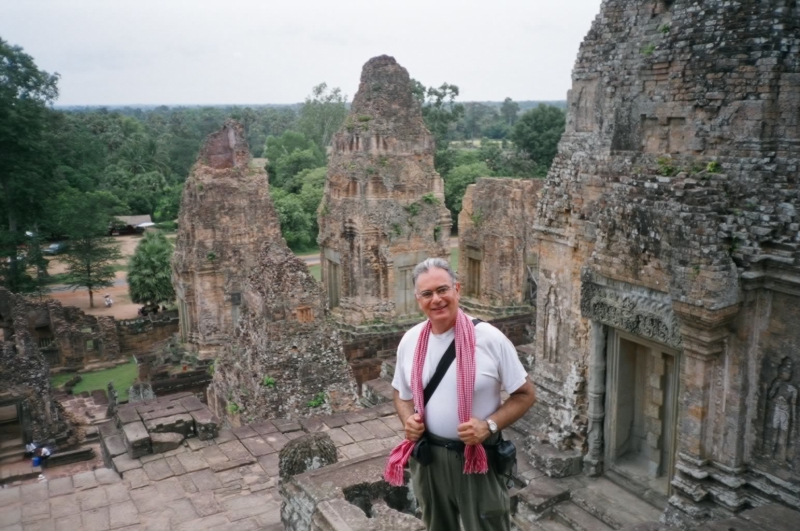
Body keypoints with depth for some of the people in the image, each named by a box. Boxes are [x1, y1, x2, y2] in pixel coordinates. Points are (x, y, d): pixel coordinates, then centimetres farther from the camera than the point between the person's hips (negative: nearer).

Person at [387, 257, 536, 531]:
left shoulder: (489, 338, -16)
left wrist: (490, 425, -22)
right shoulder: (410, 341, -3)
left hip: (478, 458, -4)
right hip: (427, 457, 4)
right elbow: (402, 393, 12)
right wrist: (408, 419, -9)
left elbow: (525, 394, -8)